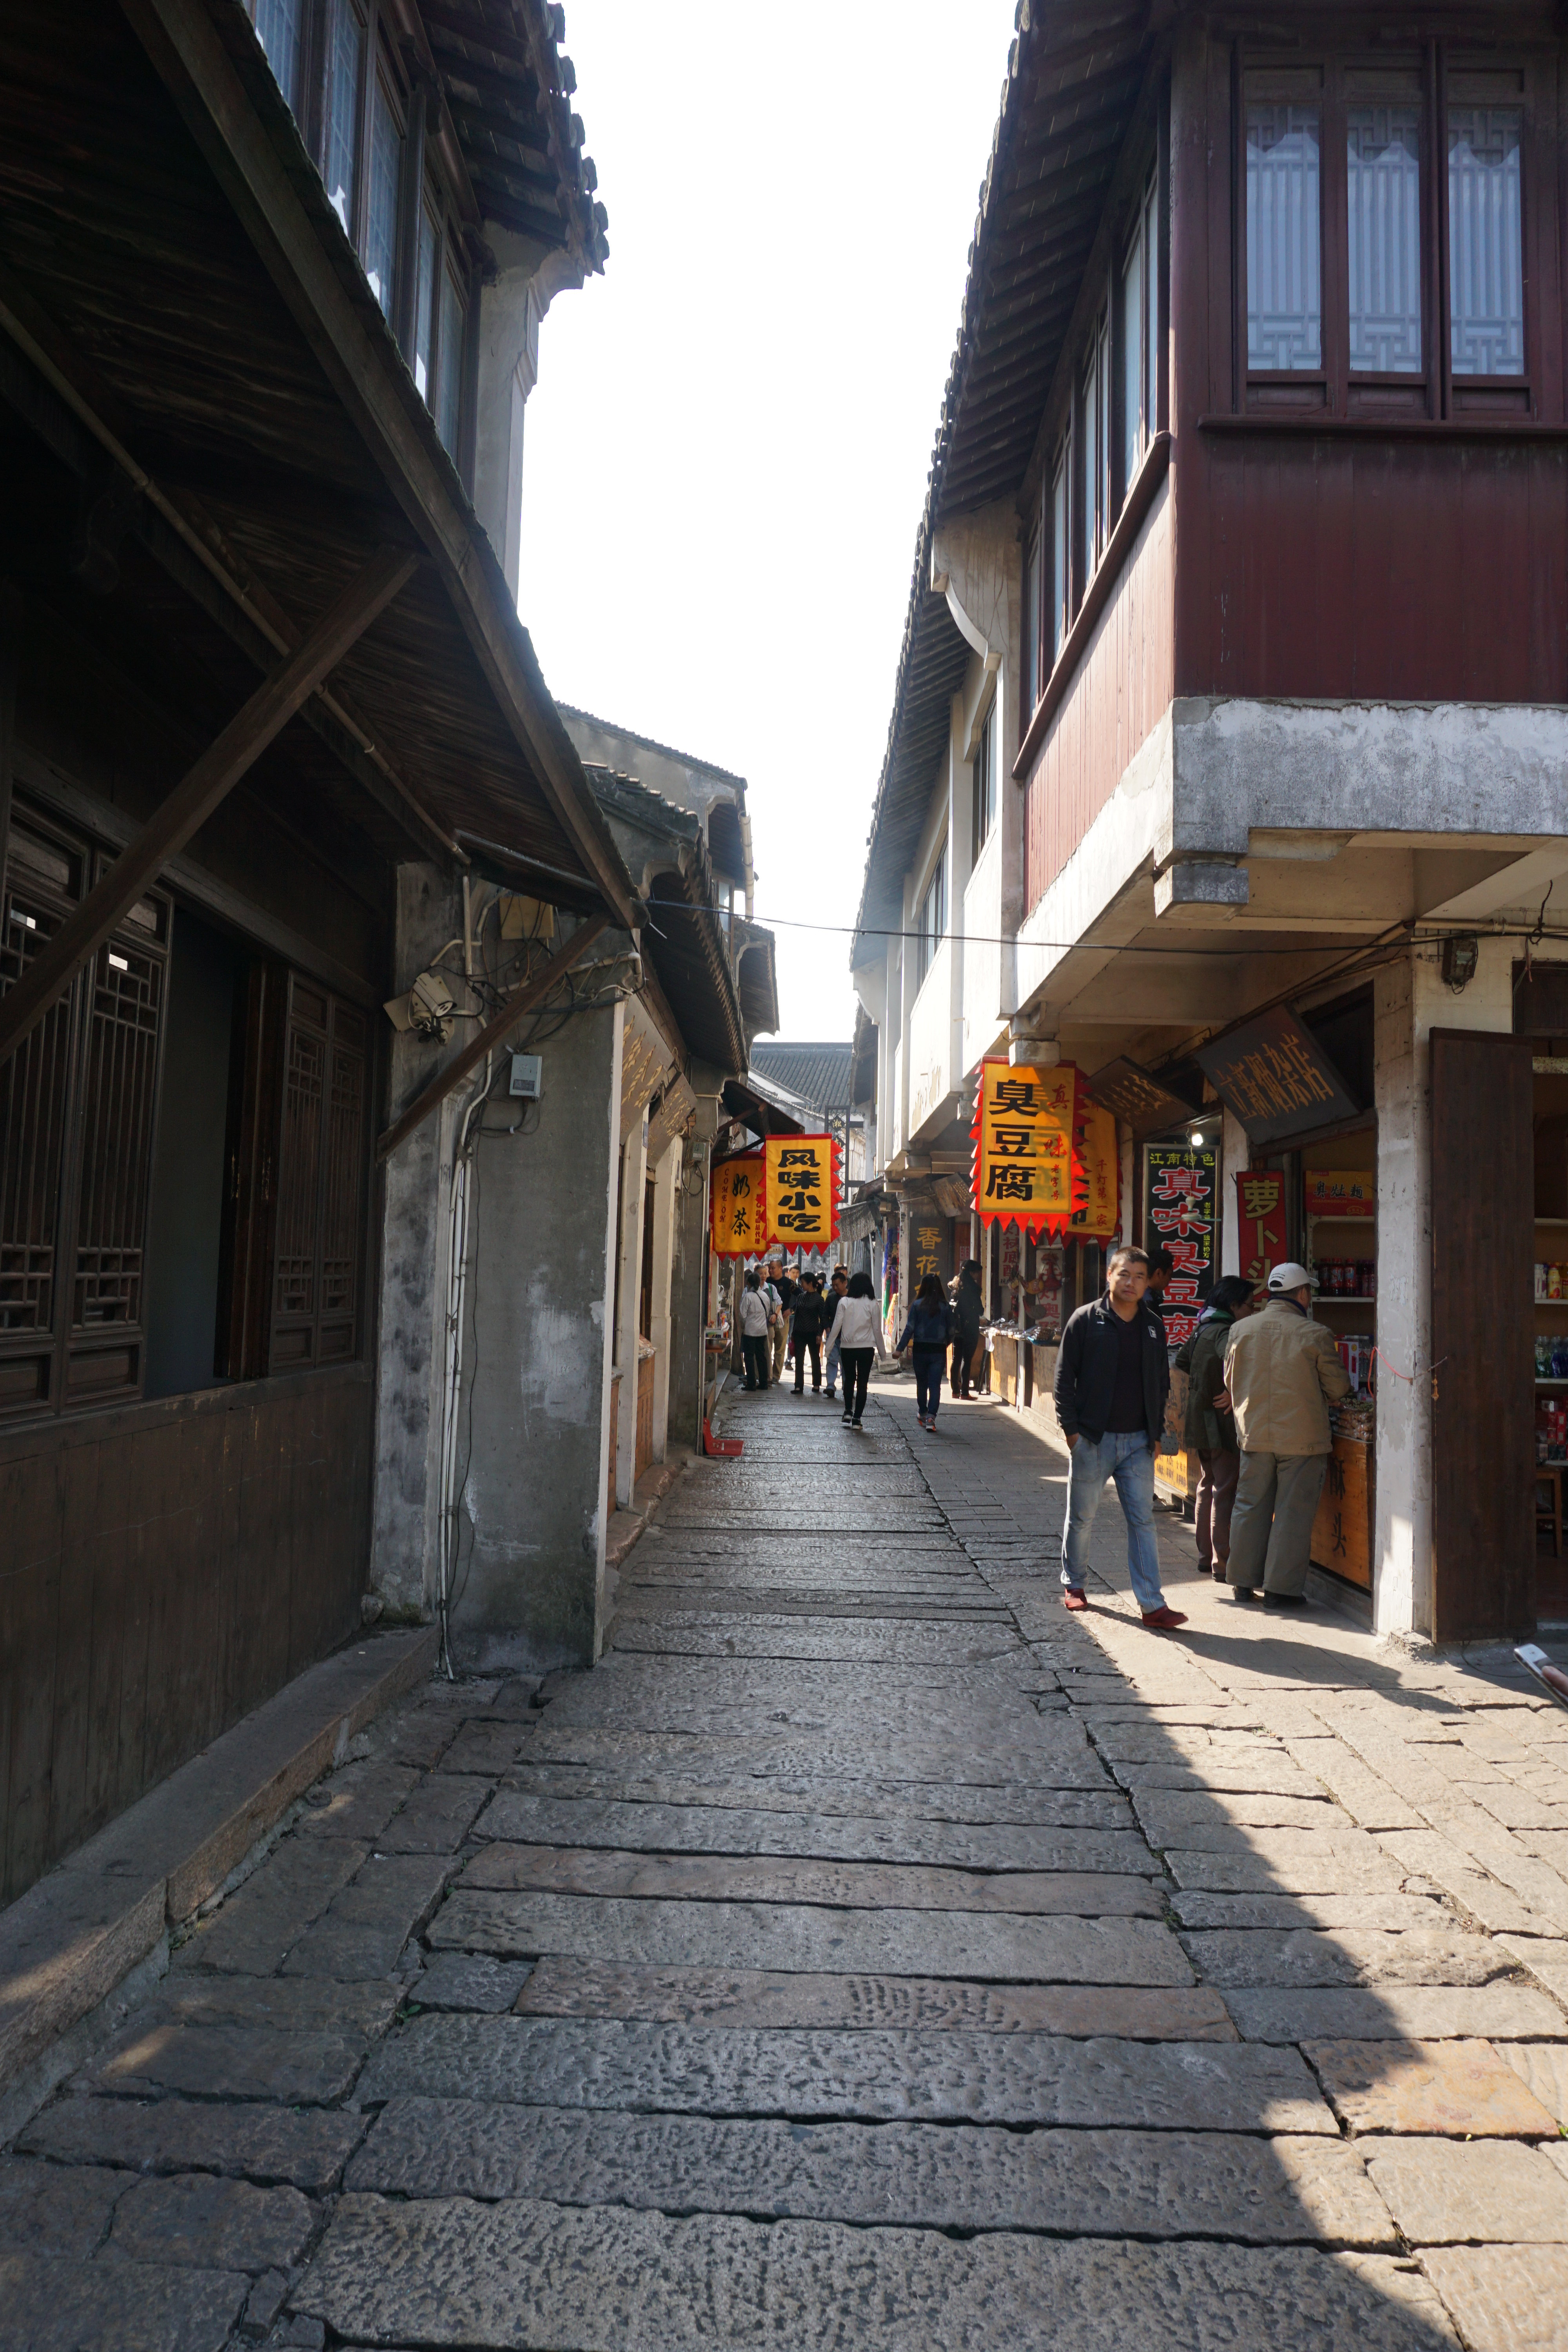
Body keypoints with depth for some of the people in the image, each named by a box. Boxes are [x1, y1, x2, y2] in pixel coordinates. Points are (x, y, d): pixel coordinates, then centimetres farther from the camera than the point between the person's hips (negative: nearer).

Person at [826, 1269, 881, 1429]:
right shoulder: (872, 1304, -5)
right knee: (862, 1383, 5)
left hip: (847, 1347, 1)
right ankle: (856, 1419, 2)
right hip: (866, 1348, -1)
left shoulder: (844, 1302, -5)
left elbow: (837, 1326, -5)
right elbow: (877, 1329, -1)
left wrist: (829, 1347, 2)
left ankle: (848, 1411, 15)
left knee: (849, 1379, 21)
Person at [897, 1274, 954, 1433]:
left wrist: (901, 1348, -6)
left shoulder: (917, 1305, -5)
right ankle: (931, 1417, -16)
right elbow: (951, 1331, 2)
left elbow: (910, 1329, -8)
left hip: (920, 1349, 0)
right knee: (935, 1385, -2)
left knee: (922, 1384, 16)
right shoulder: (945, 1307, -2)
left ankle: (923, 1414, 31)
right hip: (939, 1351, 0)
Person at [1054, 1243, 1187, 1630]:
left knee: (1143, 1520, 2)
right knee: (1083, 1517, 9)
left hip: (1138, 1442, 3)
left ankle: (1152, 1604, 3)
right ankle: (1073, 1584, 28)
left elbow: (1162, 1384, 15)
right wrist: (1071, 1428, -9)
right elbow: (1064, 1377, -4)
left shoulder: (1154, 1327, 8)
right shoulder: (1086, 1320, -5)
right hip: (1092, 1439, -3)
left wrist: (1156, 1432, 9)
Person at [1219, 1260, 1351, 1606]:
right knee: (1293, 1512, 5)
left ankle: (1243, 1582, 20)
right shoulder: (1315, 1334, -11)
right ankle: (1283, 1587, 9)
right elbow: (1338, 1387, -1)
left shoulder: (1240, 1330, 0)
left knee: (1250, 1507, 13)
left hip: (1254, 1434, 4)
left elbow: (1230, 1381, 11)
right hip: (1303, 1435, -4)